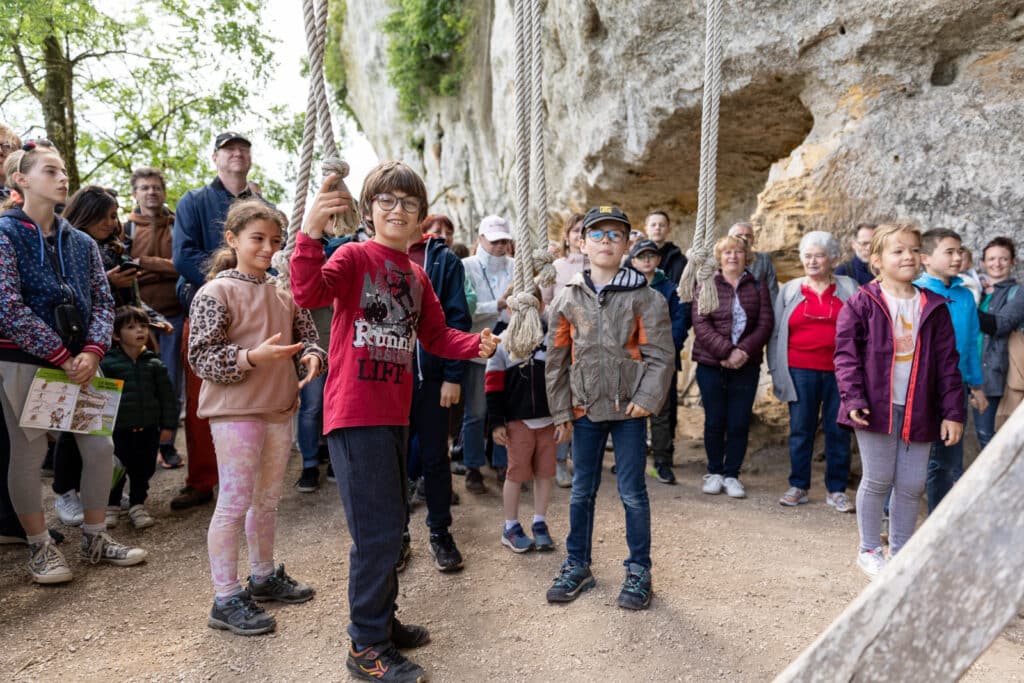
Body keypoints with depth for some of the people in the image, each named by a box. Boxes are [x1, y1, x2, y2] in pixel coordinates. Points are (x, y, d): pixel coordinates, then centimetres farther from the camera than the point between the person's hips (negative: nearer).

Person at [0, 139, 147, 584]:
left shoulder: (81, 242, 8)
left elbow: (102, 301, 5)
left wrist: (92, 351, -12)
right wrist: (61, 357, -17)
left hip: (78, 361, 5)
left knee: (100, 447, 4)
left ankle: (94, 538, 22)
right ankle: (39, 548, 20)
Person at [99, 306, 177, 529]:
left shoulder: (154, 364, 2)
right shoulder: (107, 363, -5)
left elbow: (166, 395, 6)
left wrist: (167, 425, 3)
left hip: (148, 429, 2)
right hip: (118, 429, -2)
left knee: (143, 470, 10)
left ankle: (138, 505, 26)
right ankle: (111, 506, 25)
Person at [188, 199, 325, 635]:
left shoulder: (284, 295, 10)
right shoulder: (215, 293, -8)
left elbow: (307, 335, 13)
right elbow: (201, 358, -13)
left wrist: (312, 357, -11)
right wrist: (254, 357, -27)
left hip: (279, 410, 7)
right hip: (235, 412, -7)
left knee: (268, 499, 18)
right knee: (235, 502, -1)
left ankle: (264, 575, 36)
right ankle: (227, 600, 10)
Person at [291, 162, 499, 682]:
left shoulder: (416, 275, 13)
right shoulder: (354, 256, -8)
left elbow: (436, 336, 14)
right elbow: (308, 294, -25)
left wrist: (476, 345, -3)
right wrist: (311, 232, -37)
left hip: (394, 414, 8)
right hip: (355, 414, -8)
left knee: (390, 523, 19)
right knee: (377, 529, -5)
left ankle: (381, 619, 37)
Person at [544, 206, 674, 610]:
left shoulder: (644, 297, -4)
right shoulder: (568, 299, 3)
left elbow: (659, 354, -6)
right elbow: (556, 359, 6)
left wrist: (647, 399, -15)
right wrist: (561, 411, 4)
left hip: (629, 410, -2)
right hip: (585, 409, 3)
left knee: (632, 492, 5)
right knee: (582, 491, 13)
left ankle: (639, 571, 21)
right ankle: (577, 566, 28)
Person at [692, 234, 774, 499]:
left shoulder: (758, 287, 9)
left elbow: (766, 323, 0)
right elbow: (701, 324, -7)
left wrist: (744, 350, -15)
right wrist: (725, 352, -17)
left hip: (746, 365, 1)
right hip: (711, 364, -1)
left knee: (739, 423, 3)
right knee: (714, 421, 5)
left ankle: (731, 474, 16)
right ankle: (714, 472, 20)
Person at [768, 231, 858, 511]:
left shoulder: (849, 288, 8)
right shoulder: (789, 290, 9)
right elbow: (776, 333, 10)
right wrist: (776, 371, 5)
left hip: (840, 371, 0)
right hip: (801, 371, 0)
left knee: (838, 430, 5)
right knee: (800, 430, 5)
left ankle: (836, 490, 16)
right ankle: (798, 486, 16)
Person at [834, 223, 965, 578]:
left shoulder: (934, 307, 5)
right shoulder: (861, 303, -4)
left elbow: (947, 362, 6)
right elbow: (846, 354, -6)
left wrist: (953, 411, 3)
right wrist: (853, 398, -15)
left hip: (918, 411, 3)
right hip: (876, 407, -3)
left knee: (912, 485, 9)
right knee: (877, 480, 5)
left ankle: (900, 550, 27)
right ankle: (869, 549, 22)